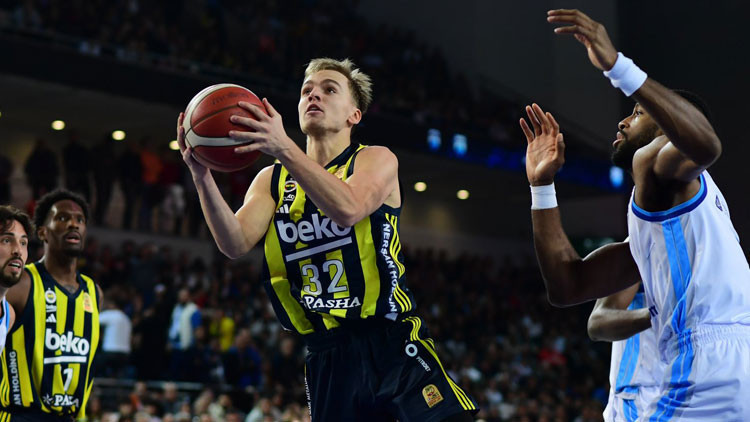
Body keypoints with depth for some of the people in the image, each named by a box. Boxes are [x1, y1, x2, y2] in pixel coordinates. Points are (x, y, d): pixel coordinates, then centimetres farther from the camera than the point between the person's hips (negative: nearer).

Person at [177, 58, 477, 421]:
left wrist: (284, 149, -33)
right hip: (327, 358, 3)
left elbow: (347, 209, -22)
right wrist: (203, 177, -22)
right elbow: (236, 245, -7)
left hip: (392, 346, -3)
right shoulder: (271, 180, 12)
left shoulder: (376, 160, 2)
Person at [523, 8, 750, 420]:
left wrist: (618, 66, -26)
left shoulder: (653, 159, 2)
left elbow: (705, 145, -24)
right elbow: (567, 285, 25)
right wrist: (542, 185, 26)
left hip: (711, 370, -10)